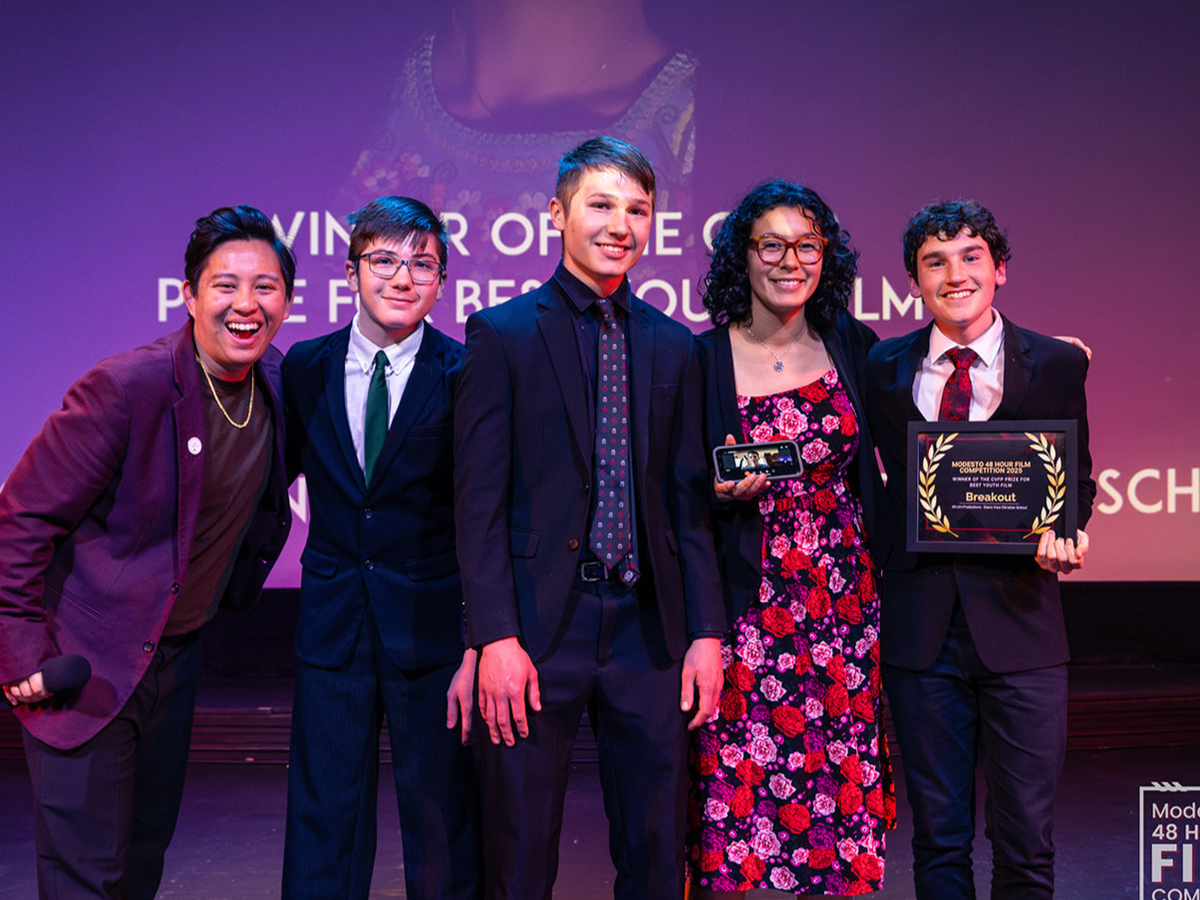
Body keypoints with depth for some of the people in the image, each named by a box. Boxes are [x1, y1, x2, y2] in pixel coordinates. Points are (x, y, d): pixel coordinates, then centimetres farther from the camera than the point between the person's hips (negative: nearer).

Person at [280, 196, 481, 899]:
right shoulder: (305, 366, 3)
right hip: (332, 622, 3)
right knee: (323, 823, 13)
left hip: (431, 622, -2)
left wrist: (478, 650, -13)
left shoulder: (465, 377, -8)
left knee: (442, 830, 11)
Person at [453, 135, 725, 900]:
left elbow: (690, 501, 10)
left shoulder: (675, 346, 10)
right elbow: (479, 500, -6)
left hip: (648, 629, 4)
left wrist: (707, 632, 3)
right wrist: (496, 637, -13)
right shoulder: (502, 334, -1)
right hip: (537, 628, -3)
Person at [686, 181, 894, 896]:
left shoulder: (853, 348, 6)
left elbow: (882, 462, 17)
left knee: (842, 784, 5)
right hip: (744, 608, -2)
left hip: (844, 600, 3)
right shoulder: (701, 361, -2)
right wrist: (720, 492, -16)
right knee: (733, 786, -2)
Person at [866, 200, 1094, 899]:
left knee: (1027, 841, 3)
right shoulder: (885, 368, 6)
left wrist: (1063, 537, -13)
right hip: (920, 625, 1)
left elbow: (1076, 482, 7)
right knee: (938, 839, 11)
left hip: (1018, 620, -1)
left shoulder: (1058, 365, 3)